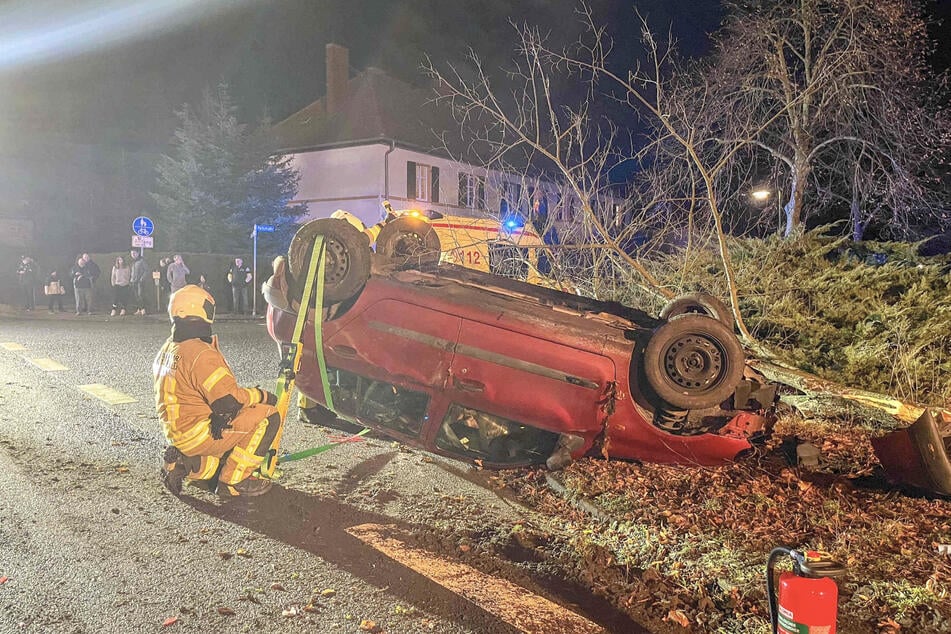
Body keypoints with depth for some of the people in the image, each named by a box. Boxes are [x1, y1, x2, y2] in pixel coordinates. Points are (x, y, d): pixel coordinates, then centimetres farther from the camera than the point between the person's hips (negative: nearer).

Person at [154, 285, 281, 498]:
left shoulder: (167, 350, 9)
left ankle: (194, 464, 10)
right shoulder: (201, 354, -22)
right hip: (197, 434, -10)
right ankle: (233, 482, -5)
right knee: (269, 417, -10)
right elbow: (229, 401, -24)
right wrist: (260, 395, -7)